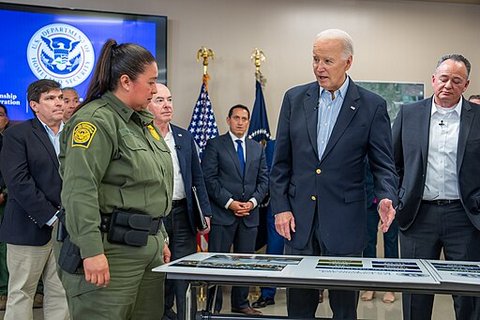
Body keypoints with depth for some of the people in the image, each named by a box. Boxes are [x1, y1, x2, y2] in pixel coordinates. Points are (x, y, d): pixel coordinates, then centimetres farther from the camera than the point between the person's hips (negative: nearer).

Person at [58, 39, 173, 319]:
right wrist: (91, 251, -24)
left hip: (148, 247, 9)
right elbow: (80, 190, -20)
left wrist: (160, 238, 22)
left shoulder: (143, 121, 16)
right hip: (111, 252, -8)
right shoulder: (95, 120, -12)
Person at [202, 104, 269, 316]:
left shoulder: (258, 148, 14)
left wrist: (253, 202, -5)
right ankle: (213, 306, 8)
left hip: (250, 214, 4)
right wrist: (229, 202, -13)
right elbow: (209, 178, -7)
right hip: (222, 213, -4)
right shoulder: (215, 145, 1)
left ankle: (240, 304, 21)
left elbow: (263, 180, 12)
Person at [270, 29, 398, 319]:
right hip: (299, 219, 2)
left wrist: (387, 198, -20)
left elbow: (384, 165, -1)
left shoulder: (372, 106, -2)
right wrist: (280, 207, 1)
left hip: (344, 224, -2)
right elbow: (281, 161, 7)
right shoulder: (295, 98, 5)